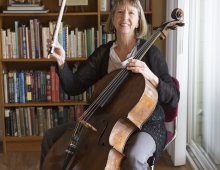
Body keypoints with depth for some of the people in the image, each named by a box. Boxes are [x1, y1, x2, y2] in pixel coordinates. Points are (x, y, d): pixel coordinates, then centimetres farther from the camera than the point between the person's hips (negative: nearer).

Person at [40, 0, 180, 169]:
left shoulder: (150, 52, -9)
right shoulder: (103, 52, 4)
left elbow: (173, 98, -13)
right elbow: (74, 87, -2)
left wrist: (151, 77, -29)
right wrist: (62, 62, -17)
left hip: (145, 124, -5)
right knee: (51, 137, -1)